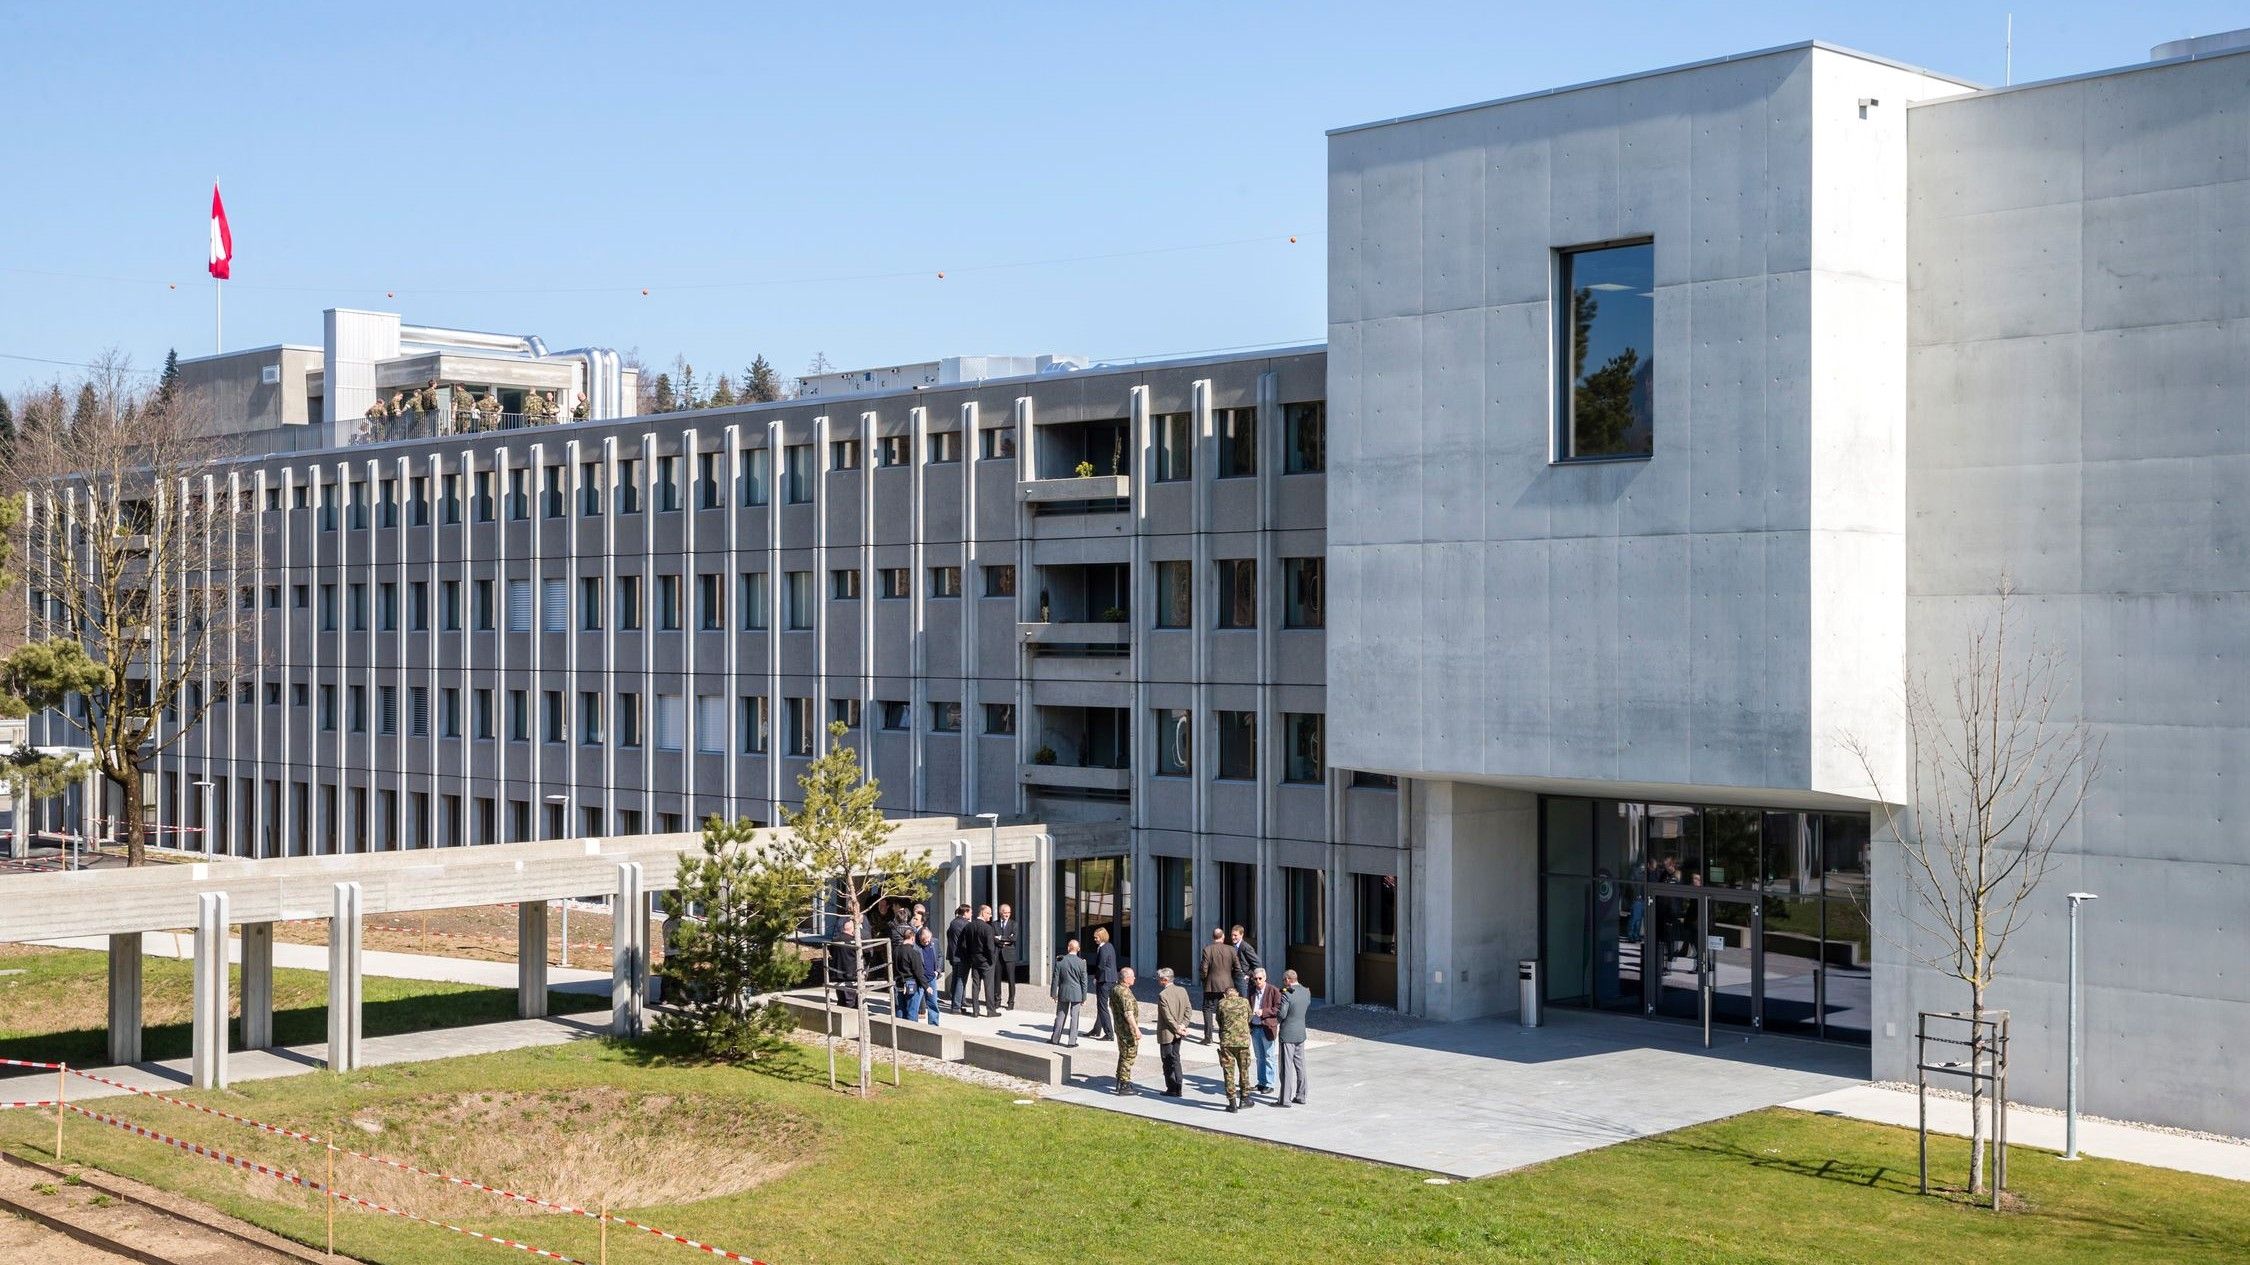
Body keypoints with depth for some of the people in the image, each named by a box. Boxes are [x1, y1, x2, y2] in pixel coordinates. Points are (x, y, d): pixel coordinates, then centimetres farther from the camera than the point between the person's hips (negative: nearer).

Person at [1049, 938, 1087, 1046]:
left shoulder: (1060, 961, -6)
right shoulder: (1081, 962, -8)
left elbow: (1055, 978, -2)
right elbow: (1083, 981, -4)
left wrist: (1054, 993, 7)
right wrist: (1084, 996, 4)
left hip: (1063, 993, 1)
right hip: (1076, 993, -1)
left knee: (1060, 1015, 12)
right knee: (1074, 1017, 4)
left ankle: (1055, 1038, 17)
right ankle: (1072, 1041, 4)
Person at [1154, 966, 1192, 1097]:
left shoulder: (1163, 995, -21)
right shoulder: (1182, 991, 1)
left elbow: (1168, 1016, -21)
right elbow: (1189, 1010, 1)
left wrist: (1178, 1028, -12)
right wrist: (1183, 1025, -4)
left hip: (1166, 1033, -7)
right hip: (1177, 1035, 7)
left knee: (1168, 1061, 4)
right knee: (1175, 1059, 17)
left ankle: (1172, 1089, 8)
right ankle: (1177, 1087, 21)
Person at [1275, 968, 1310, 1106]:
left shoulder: (1286, 995, -18)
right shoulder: (1306, 992, 4)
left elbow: (1282, 1014, -19)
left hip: (1288, 1034, -7)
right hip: (1301, 1033, 7)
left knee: (1287, 1067, -2)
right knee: (1300, 1065, 14)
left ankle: (1285, 1099, 0)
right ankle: (1300, 1096, 20)